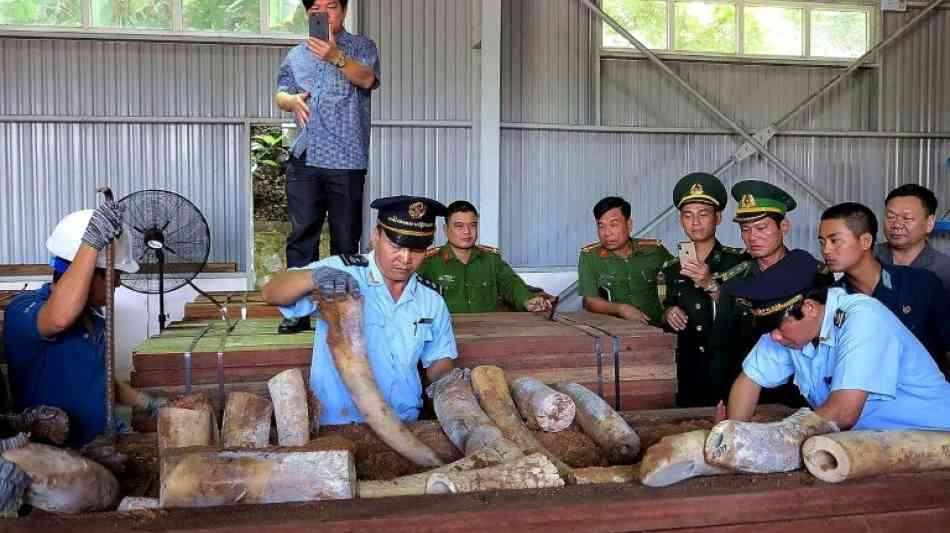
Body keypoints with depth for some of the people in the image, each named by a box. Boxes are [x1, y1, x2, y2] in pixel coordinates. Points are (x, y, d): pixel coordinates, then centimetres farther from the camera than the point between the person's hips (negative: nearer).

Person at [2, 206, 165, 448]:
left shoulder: (93, 316, 12)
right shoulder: (24, 308, -14)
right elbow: (60, 318, -39)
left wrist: (148, 405, 13)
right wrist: (92, 242, -36)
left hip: (101, 442, 8)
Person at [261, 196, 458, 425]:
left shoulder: (431, 299, 10)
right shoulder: (342, 271, -4)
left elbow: (439, 359, 19)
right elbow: (271, 293, -11)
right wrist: (315, 277, -30)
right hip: (335, 425, -4)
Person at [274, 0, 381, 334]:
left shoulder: (361, 46, 8)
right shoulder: (297, 55, 20)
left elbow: (367, 79, -11)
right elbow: (280, 94, 18)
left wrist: (336, 57, -29)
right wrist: (292, 100, -6)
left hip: (347, 160, -2)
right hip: (304, 159, 3)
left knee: (346, 238, 3)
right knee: (301, 235, -2)